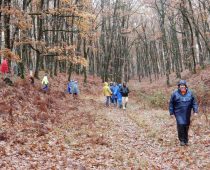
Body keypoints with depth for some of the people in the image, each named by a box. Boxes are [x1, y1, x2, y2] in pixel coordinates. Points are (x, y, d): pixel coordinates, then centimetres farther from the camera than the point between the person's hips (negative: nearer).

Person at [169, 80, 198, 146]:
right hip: (179, 113, -3)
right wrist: (171, 113, 0)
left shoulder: (190, 93, 3)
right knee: (180, 125, -15)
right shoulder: (175, 94, -3)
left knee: (186, 126, 9)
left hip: (187, 114, 3)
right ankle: (182, 140, 0)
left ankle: (186, 140, 24)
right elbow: (171, 104, 3)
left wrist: (195, 111, -1)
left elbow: (194, 102, 8)